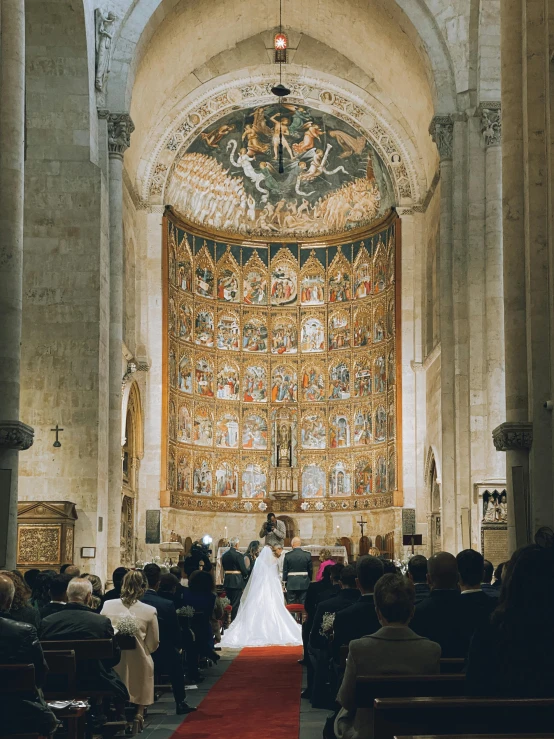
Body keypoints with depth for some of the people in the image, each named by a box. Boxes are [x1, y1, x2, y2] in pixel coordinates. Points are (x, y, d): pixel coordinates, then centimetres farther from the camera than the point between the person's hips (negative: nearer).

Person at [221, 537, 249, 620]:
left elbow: (224, 568, 11)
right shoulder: (238, 555, -16)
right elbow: (244, 570, -12)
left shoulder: (224, 555, 4)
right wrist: (245, 576, 9)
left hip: (227, 582, 6)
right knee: (236, 604, 0)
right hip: (237, 582, -6)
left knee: (229, 603, 15)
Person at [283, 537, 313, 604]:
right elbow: (310, 570, 3)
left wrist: (284, 582, 9)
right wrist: (309, 580, 16)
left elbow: (285, 570, -1)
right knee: (303, 604, 5)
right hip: (304, 583, 1)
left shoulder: (287, 555, -6)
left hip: (291, 583, -1)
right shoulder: (307, 555, -4)